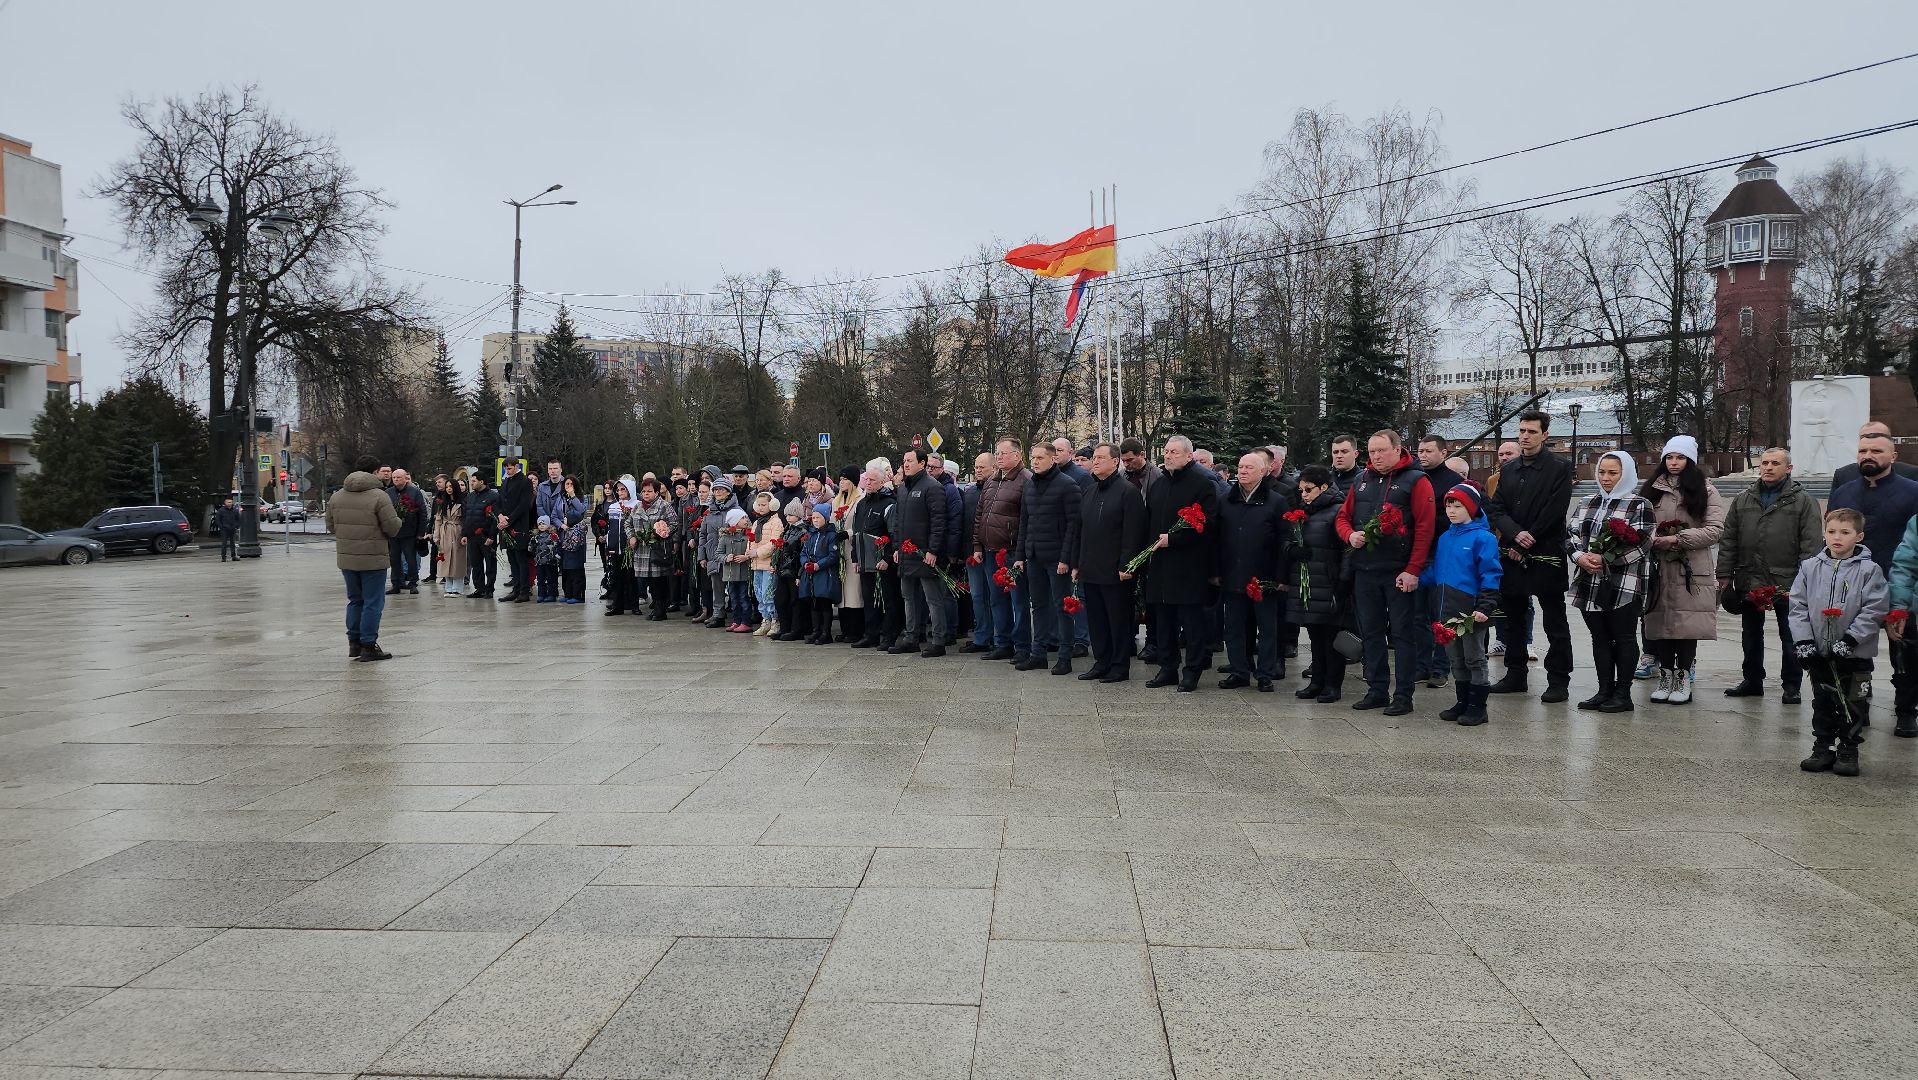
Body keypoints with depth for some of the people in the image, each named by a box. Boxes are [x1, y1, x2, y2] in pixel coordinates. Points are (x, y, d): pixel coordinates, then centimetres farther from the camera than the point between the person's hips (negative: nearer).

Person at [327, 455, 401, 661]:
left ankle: (354, 642, 22)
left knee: (355, 600, 19)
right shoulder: (379, 496, -14)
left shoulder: (337, 496, 6)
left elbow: (330, 526, 12)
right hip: (373, 559, -6)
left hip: (346, 558, 6)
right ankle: (368, 646, 3)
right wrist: (397, 519, 7)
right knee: (373, 602, 2)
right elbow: (393, 528, -15)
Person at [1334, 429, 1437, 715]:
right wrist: (1350, 535, -5)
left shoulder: (1416, 481, -5)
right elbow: (1343, 516, 19)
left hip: (1400, 573, -6)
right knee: (1371, 632, 10)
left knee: (1403, 633, 1)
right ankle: (1377, 690, 20)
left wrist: (1413, 570, -17)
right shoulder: (1361, 480, 13)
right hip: (1365, 571, 6)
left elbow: (1424, 527, -11)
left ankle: (1403, 695, 5)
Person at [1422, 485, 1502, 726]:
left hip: (1471, 611, -7)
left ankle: (1477, 706, 12)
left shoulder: (1482, 538, -11)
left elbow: (1490, 575, -15)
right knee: (1456, 659, 15)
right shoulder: (1444, 538, 11)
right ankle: (1463, 702, 26)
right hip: (1448, 611, 7)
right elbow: (1435, 571, 17)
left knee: (1474, 659, 4)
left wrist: (1485, 607, -22)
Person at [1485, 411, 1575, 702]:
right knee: (1514, 619, 13)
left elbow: (1554, 511, -12)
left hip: (1546, 556, -6)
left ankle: (1558, 681, 4)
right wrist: (1516, 534, -13)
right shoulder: (1508, 469, 13)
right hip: (1513, 557, 6)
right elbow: (1495, 508, 4)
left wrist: (1528, 541, -13)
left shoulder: (1559, 468, -4)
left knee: (1555, 622, 0)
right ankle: (1515, 675, 23)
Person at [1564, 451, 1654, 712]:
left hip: (1625, 585, -6)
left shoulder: (1638, 504, -3)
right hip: (1590, 584, 6)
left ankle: (1623, 694, 7)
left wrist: (1605, 558, -17)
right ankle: (1605, 691, 17)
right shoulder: (1587, 502, 15)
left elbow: (1641, 542, -12)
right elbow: (1570, 533, 10)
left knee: (1624, 638, 1)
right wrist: (1580, 556, -10)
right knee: (1600, 638, 10)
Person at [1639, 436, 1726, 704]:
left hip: (1691, 570, -3)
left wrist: (1677, 539, -13)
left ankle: (1683, 679, 3)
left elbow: (1715, 529, -3)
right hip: (1659, 569, 3)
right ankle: (1665, 678, 10)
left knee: (1687, 625, -5)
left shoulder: (1704, 490, 5)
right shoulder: (1651, 490, 14)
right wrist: (1652, 539, -7)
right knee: (1661, 623, 2)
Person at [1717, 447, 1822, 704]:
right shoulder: (1742, 500, 9)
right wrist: (1725, 575, 4)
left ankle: (1791, 685, 15)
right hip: (1748, 582, 4)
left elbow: (1812, 545, -7)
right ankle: (1752, 680, 25)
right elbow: (1728, 540, 10)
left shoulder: (1803, 501, -2)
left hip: (1787, 585, -4)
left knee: (1790, 638, 5)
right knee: (1751, 635, 14)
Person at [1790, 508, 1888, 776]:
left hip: (1856, 654, -3)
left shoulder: (1869, 570, -8)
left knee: (1853, 705, 6)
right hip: (1819, 653, 3)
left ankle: (1848, 751, 18)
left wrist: (1849, 640, -19)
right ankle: (1823, 749, 23)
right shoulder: (1810, 568, 2)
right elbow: (1798, 606, 2)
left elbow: (1874, 610, -12)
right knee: (1822, 704, 12)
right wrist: (1804, 641, -7)